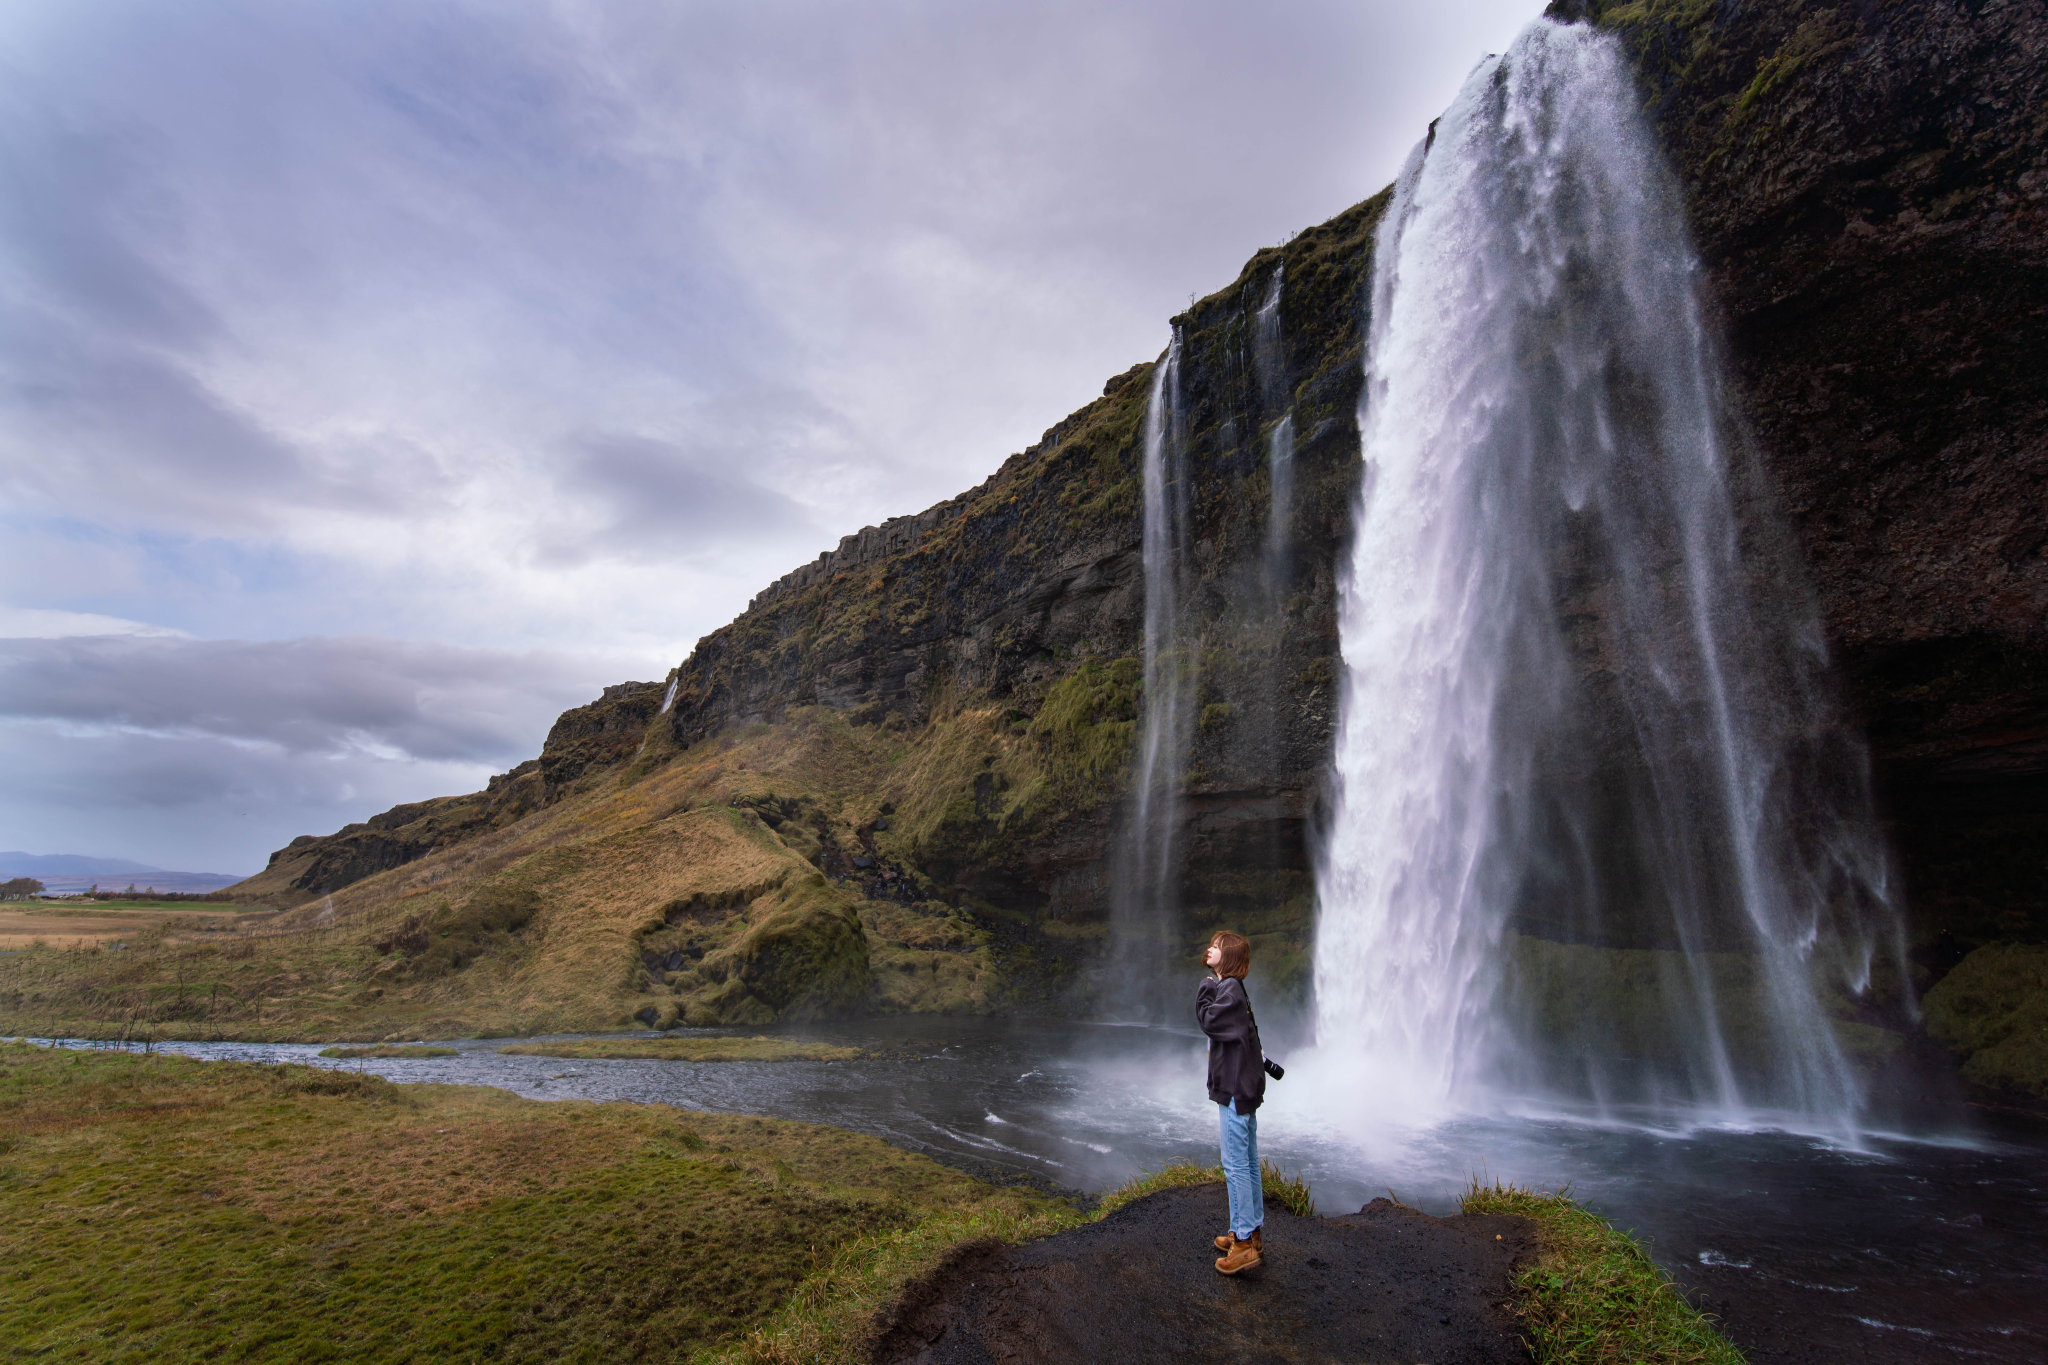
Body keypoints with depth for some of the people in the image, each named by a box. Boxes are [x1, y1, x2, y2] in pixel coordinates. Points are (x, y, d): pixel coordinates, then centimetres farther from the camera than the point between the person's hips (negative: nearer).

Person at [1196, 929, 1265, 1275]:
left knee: (1235, 1165, -4)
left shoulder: (1230, 988, -17)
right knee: (1247, 1163, 17)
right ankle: (1253, 1232, 27)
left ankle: (1245, 1242, 3)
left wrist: (1206, 988, -14)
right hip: (1243, 1086, 10)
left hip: (1236, 1089, -10)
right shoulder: (1230, 987, 13)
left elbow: (1209, 1021, -24)